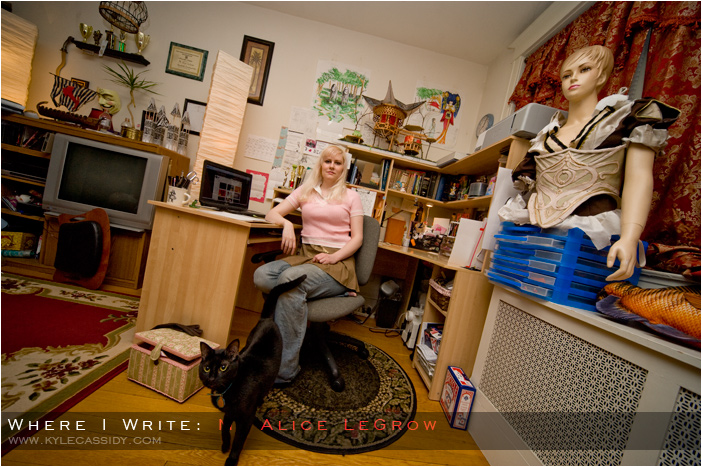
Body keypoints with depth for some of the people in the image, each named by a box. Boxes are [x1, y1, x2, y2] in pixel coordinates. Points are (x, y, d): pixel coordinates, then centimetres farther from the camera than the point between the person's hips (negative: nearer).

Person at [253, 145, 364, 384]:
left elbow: (357, 237, 3)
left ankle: (284, 369, -23)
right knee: (261, 275, -26)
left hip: (337, 263, -3)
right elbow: (272, 214, 12)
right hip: (304, 255, 4)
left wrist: (334, 256, -14)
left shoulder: (350, 196, 11)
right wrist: (286, 223, -11)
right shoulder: (305, 191, 18)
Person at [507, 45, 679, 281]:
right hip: (537, 235, 3)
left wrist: (629, 239, -18)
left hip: (592, 234, -3)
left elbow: (639, 177, -3)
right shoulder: (546, 136, 21)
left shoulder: (626, 118, 11)